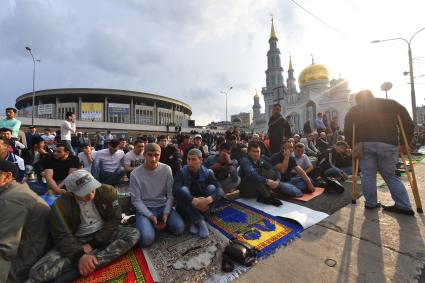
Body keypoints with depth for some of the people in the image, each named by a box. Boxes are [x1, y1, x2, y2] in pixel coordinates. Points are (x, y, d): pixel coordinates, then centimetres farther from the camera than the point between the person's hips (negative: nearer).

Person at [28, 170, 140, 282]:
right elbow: (62, 236, -14)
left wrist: (92, 244, -18)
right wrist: (79, 255, -31)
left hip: (103, 235, 1)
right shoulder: (61, 205, -14)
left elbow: (114, 220, -10)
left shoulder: (107, 191, -14)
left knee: (133, 234, -28)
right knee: (38, 273, -24)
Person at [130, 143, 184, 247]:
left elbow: (170, 194, -4)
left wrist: (166, 212, -14)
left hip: (163, 206, 2)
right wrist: (150, 215, -17)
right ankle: (145, 223, 10)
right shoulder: (135, 174, -12)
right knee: (146, 239, -24)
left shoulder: (166, 169, -9)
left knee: (179, 228, -17)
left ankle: (161, 221, 12)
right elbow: (136, 200, -8)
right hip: (144, 208, -1)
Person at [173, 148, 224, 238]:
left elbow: (220, 190, -24)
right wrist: (194, 200, -45)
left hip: (202, 206, 1)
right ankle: (200, 221, -22)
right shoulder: (182, 172, -15)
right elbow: (175, 190, -32)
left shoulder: (208, 172, -11)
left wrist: (208, 199, -44)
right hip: (187, 205, -1)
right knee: (183, 189, -29)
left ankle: (195, 221, -15)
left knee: (212, 188, -24)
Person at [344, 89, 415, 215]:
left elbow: (347, 131, 10)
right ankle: (404, 206, 18)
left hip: (364, 144, -2)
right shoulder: (392, 104, 22)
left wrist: (353, 146, 17)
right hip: (388, 144, 2)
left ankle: (371, 203, 17)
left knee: (368, 175, 9)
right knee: (390, 175, 16)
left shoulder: (354, 111, 17)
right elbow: (409, 124, 18)